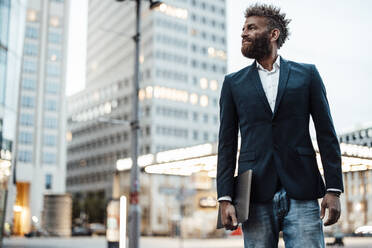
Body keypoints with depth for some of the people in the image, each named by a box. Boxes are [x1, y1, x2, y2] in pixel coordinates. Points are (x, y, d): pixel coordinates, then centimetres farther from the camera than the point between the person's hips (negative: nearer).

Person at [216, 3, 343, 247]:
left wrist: (333, 190, -2)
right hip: (256, 196, 1)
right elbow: (227, 143, 8)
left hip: (301, 194, 0)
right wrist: (225, 198, 0)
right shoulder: (233, 83, 11)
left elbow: (327, 134, 6)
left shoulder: (307, 74, 9)